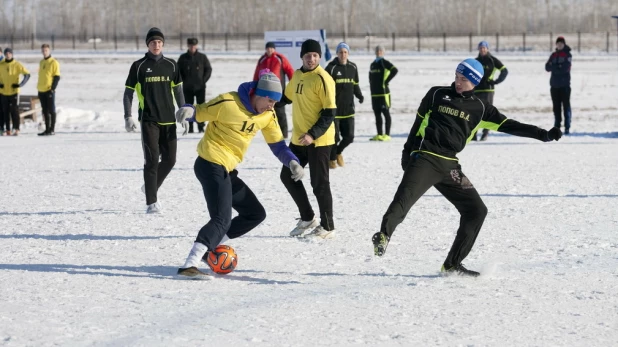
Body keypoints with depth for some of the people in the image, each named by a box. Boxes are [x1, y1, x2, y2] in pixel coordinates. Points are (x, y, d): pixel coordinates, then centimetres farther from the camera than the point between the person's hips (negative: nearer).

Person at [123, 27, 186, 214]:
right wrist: (128, 117, -8)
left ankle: (150, 186, 29)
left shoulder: (171, 65, 8)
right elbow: (128, 93, 2)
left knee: (169, 160, 4)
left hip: (168, 120, 4)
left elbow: (178, 91, 15)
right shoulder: (139, 66, 0)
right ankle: (152, 202, -4)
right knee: (152, 160, -9)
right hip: (148, 120, -3)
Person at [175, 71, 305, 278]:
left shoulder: (268, 115, 6)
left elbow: (277, 144, 11)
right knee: (222, 219, -21)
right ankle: (189, 265, -29)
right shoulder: (228, 103, -16)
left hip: (227, 170, 9)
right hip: (211, 165, -9)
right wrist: (188, 110, -34)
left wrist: (292, 162, -7)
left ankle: (211, 249, 15)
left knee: (256, 214, 15)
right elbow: (200, 112, -9)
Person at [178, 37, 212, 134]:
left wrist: (203, 80, -5)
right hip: (187, 88, 1)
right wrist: (184, 81, -3)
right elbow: (178, 71, 8)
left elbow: (209, 69, 5)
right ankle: (189, 128, 8)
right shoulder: (183, 58, 3)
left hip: (200, 87, -1)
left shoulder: (202, 57, 2)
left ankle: (201, 127, 5)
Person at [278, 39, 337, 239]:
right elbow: (287, 97, 25)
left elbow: (330, 113, -18)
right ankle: (307, 218, 26)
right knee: (288, 176, 14)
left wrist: (313, 134, -27)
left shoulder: (323, 79, -16)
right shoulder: (297, 75, 9)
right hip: (298, 139, 8)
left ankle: (327, 227, 9)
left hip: (319, 140, -8)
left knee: (319, 184, -3)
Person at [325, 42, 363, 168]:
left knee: (349, 136, 4)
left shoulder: (353, 67, 8)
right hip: (334, 109, -5)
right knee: (334, 136, 1)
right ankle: (332, 159, 24)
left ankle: (338, 151, 34)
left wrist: (359, 95, 0)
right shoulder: (331, 68, -9)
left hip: (348, 108, 5)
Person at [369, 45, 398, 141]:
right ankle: (379, 135, 14)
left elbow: (395, 70, -19)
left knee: (386, 113, -4)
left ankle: (387, 135, -2)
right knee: (377, 114, 9)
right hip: (374, 93, 8)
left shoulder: (384, 62, -6)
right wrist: (371, 85, 15)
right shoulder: (373, 64, 17)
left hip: (383, 92, -8)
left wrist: (386, 81, -15)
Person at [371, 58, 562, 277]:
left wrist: (544, 135, 3)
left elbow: (508, 126, 10)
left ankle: (452, 265, 7)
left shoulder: (479, 108, 11)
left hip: (449, 166, 4)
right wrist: (408, 152, 10)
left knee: (477, 211, 1)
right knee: (405, 197, -29)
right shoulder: (437, 95, 6)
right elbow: (418, 122, 13)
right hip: (424, 158, -4)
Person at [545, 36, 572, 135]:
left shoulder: (567, 54, -1)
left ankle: (567, 127, -7)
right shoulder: (553, 55, 13)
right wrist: (559, 67, -13)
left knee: (566, 106, -6)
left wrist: (554, 67, -5)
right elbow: (547, 67, 2)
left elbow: (565, 67, -14)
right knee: (556, 106, 8)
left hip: (565, 85, -5)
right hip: (554, 85, 5)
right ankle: (557, 126, 14)